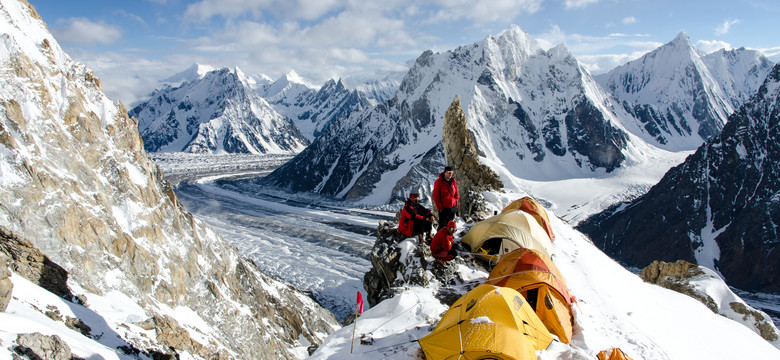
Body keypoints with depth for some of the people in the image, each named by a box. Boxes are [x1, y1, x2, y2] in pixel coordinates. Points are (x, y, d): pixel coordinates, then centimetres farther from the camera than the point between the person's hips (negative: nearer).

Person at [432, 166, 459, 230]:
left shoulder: (453, 181, 6)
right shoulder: (438, 182, -9)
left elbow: (456, 194, 17)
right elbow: (435, 196, -8)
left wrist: (456, 203, 8)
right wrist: (439, 207, -9)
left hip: (453, 207, 5)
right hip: (444, 208, -5)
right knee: (442, 225, -3)